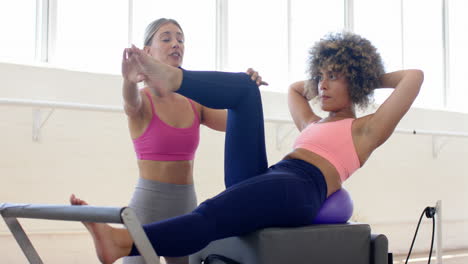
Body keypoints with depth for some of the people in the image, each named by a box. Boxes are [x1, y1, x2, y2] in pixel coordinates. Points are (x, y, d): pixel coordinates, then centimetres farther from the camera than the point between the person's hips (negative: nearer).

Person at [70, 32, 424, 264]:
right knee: (244, 88, 2)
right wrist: (320, 79, 47)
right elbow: (294, 89, 54)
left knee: (209, 215, -36)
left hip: (297, 190, -8)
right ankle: (172, 79, -22)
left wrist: (372, 78, 23)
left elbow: (415, 77, 9)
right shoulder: (314, 124, 35)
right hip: (258, 181, 8)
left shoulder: (365, 129, 16)